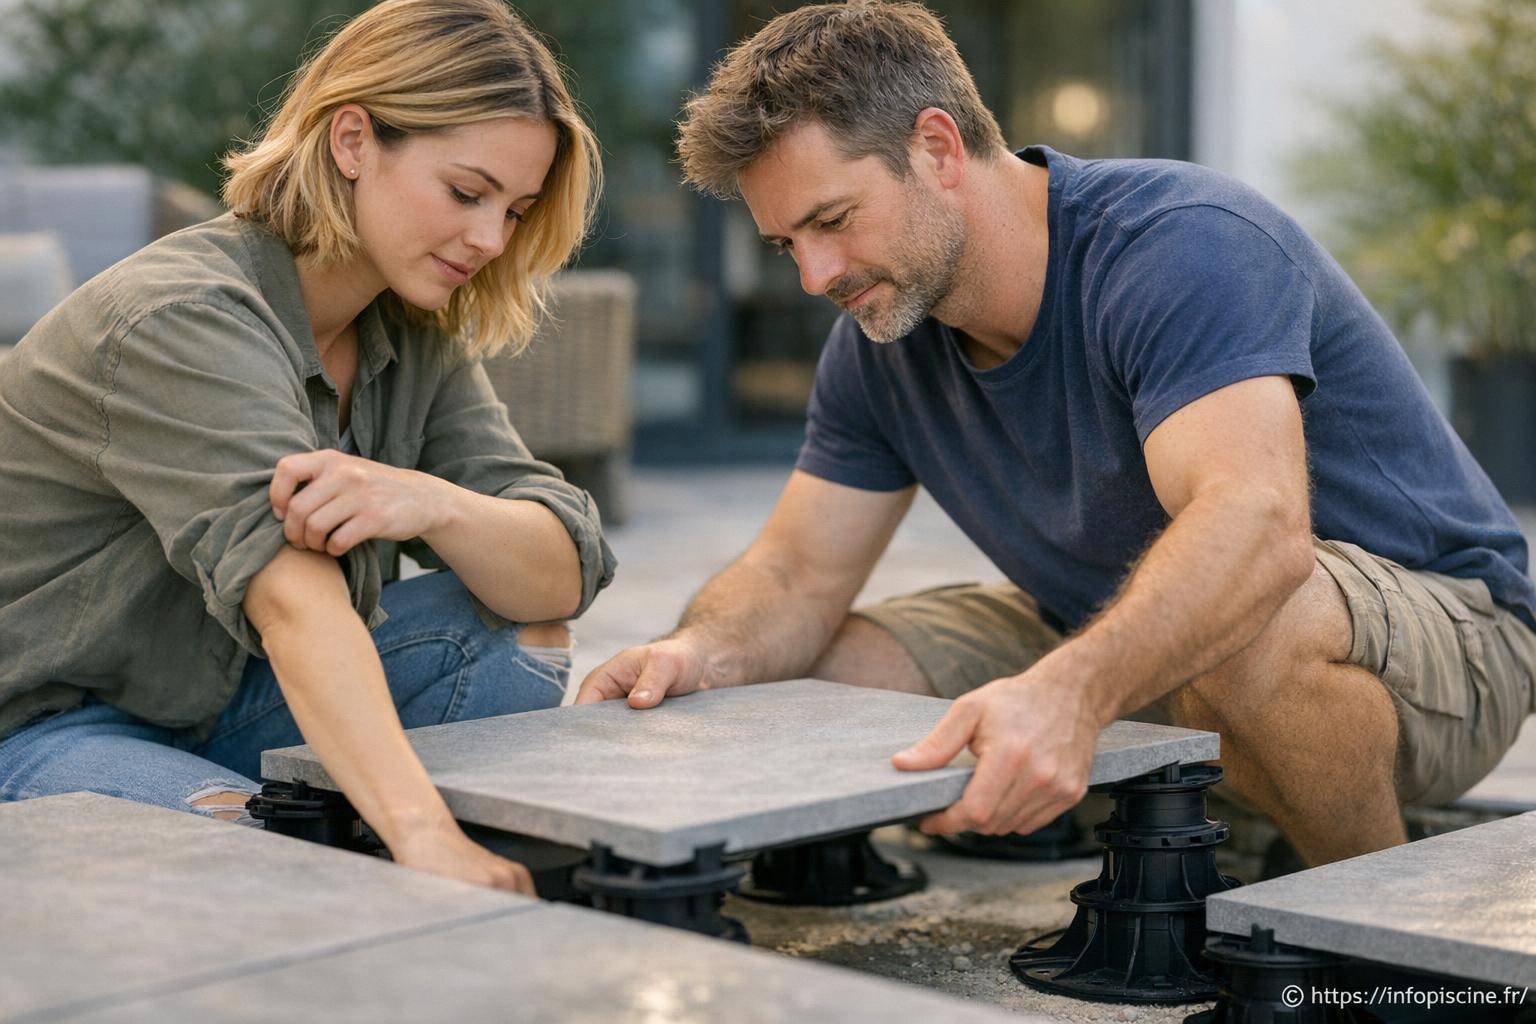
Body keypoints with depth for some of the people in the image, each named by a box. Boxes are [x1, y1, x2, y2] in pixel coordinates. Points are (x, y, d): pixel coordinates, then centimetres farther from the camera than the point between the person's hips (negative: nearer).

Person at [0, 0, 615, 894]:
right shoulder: (185, 321, -25)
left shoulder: (417, 335, 0)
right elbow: (292, 594, -42)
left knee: (520, 635, -10)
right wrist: (421, 831, -55)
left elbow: (565, 576, -11)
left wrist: (434, 503, -34)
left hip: (210, 699, 8)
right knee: (236, 835, -37)